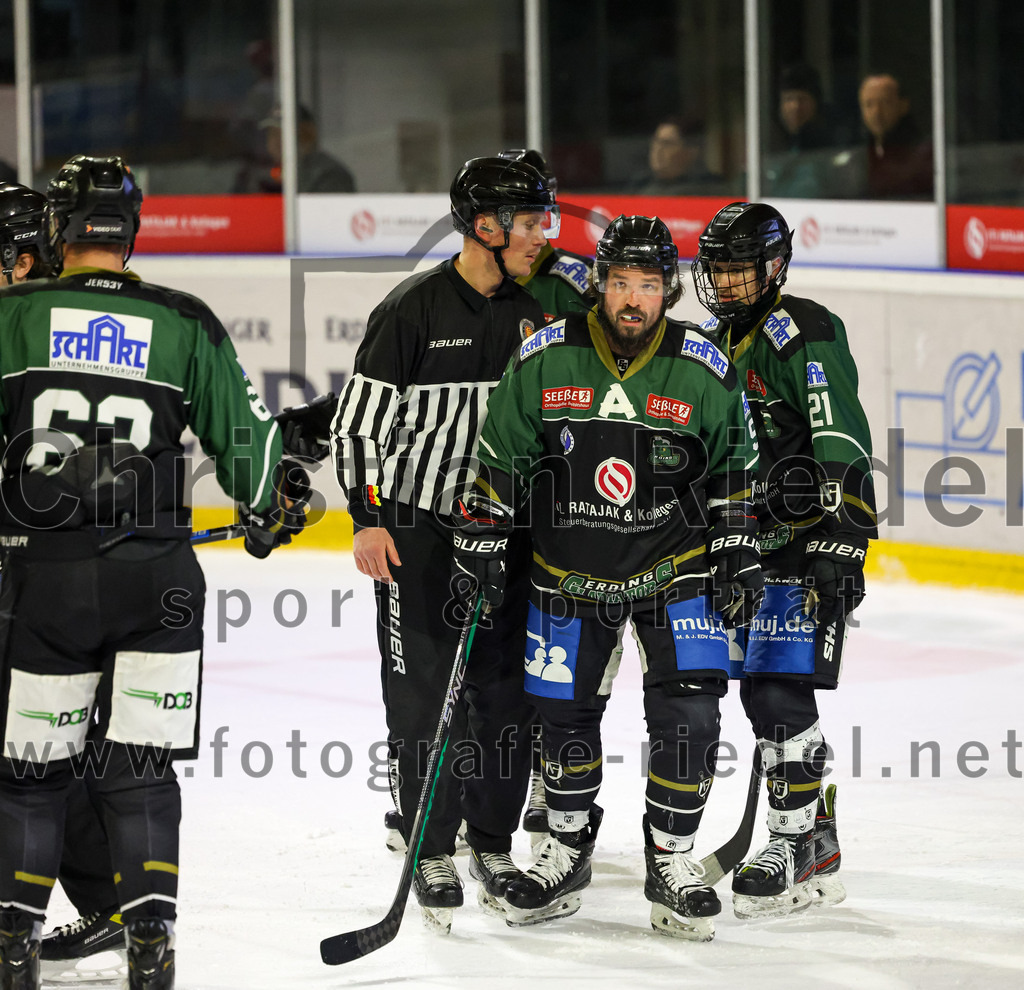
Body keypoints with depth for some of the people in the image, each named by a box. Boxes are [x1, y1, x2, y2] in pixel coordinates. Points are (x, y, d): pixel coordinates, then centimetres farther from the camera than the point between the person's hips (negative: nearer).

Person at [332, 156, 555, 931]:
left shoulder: (537, 312, 5)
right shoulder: (414, 310, -10)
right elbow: (360, 417, -7)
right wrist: (368, 518, -13)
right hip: (418, 527, -4)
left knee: (509, 692, 6)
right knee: (425, 696, -2)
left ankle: (495, 841, 20)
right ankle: (433, 856, 7)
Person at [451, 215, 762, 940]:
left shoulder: (703, 372, -8)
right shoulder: (546, 359, -8)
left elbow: (733, 470, 3)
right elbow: (502, 455, 2)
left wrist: (739, 556, 0)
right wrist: (482, 540, 0)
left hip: (675, 571, -1)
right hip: (570, 573, 1)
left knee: (688, 716, -10)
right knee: (564, 712, 8)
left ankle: (672, 864, 6)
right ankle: (568, 852, 28)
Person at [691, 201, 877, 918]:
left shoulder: (802, 333, -13)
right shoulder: (720, 343, 16)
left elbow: (843, 441, -21)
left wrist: (838, 547, -28)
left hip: (814, 544, -9)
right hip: (756, 546, 10)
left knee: (781, 688, -14)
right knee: (762, 691, 11)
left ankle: (795, 851, -11)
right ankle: (820, 848, 19)